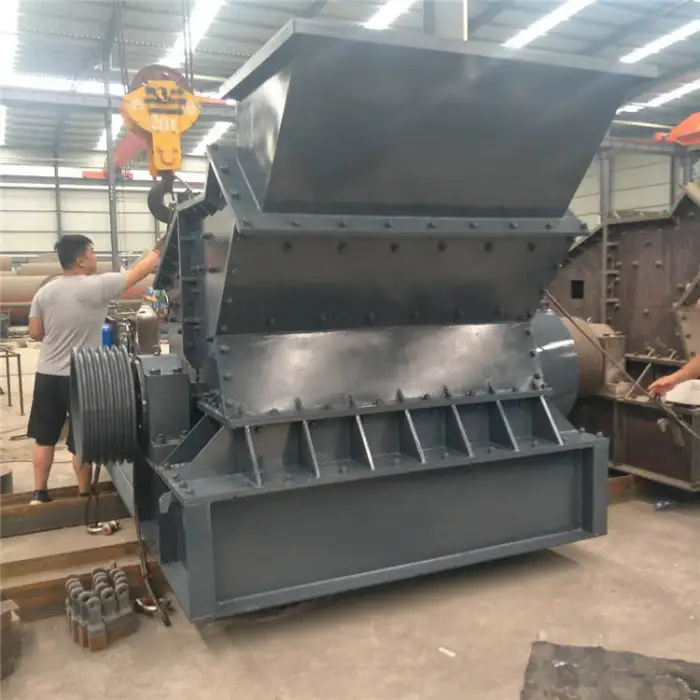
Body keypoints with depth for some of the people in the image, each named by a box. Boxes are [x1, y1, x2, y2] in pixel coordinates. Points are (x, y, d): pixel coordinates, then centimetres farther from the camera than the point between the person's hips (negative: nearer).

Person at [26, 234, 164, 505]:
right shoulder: (97, 286, -14)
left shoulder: (44, 292, 2)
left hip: (47, 375, 5)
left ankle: (39, 494, 24)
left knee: (44, 437, 16)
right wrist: (159, 248, 7)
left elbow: (35, 333, 4)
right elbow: (138, 272, -6)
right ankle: (84, 496, 20)